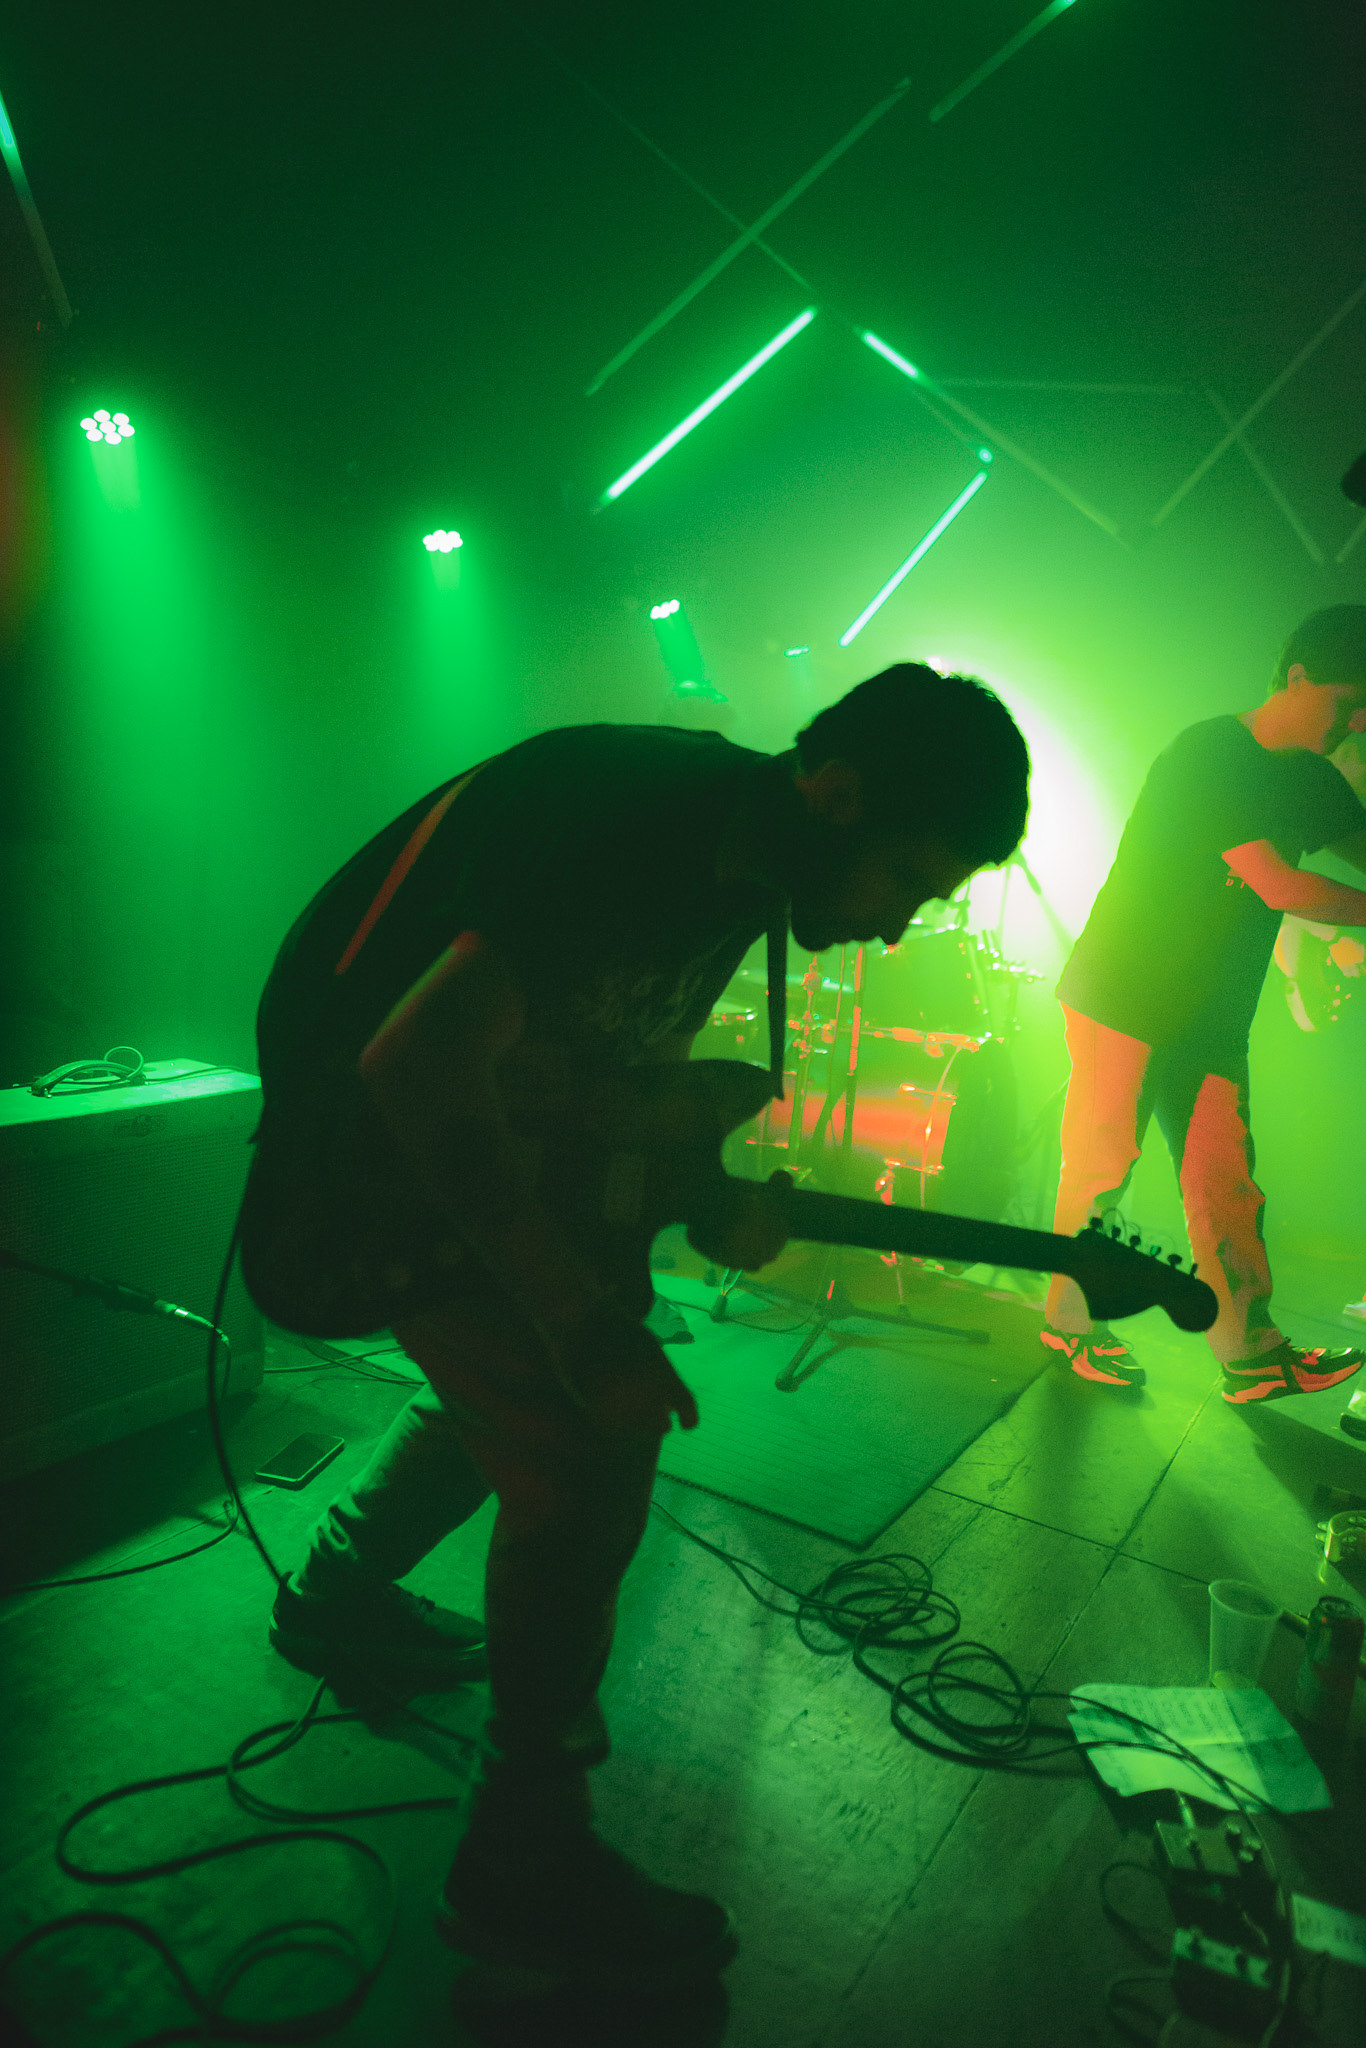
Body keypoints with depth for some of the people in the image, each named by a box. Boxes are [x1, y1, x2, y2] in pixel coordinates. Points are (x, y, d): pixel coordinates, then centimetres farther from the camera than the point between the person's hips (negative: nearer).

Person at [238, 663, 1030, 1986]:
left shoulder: (745, 857, -1)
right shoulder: (626, 813, -30)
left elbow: (633, 1055, 10)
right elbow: (415, 1066, -35)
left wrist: (702, 1204, -6)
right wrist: (577, 1308, -32)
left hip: (473, 1123, 9)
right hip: (363, 1123, -9)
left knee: (519, 1379, 22)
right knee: (593, 1446, -13)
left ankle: (339, 1597, 43)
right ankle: (525, 1863, 6)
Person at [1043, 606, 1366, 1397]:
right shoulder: (1208, 755, -16)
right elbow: (1279, 887, -21)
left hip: (1214, 1016, 7)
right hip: (1125, 999, -7)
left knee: (1226, 1179, 4)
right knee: (1102, 1167, 0)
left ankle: (1251, 1351, 7)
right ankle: (1069, 1320, 15)